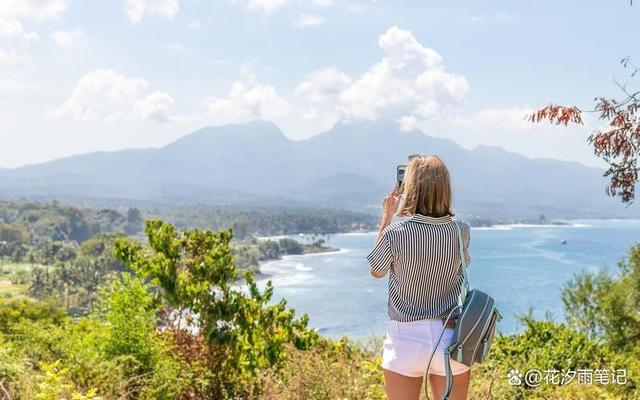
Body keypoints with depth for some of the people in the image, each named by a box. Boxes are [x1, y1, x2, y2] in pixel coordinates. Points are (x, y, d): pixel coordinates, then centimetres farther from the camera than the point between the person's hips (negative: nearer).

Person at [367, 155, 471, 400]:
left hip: (406, 338, -2)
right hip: (451, 337, 3)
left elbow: (376, 271, 6)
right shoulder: (461, 232, -6)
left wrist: (387, 217, 9)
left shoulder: (395, 233, -15)